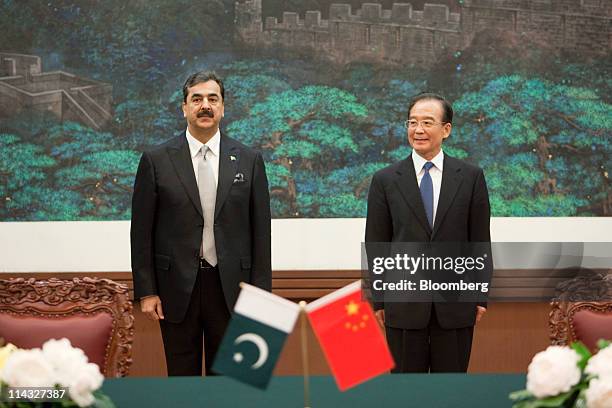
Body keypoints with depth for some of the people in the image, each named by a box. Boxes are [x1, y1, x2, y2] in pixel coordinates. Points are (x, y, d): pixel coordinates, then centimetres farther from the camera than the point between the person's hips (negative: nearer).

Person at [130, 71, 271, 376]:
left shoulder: (249, 161, 5)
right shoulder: (156, 161, 1)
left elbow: (260, 231, 5)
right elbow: (142, 232, 2)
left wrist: (260, 293, 1)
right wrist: (146, 292, -3)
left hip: (231, 287, 1)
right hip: (177, 288, -1)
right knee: (182, 376, 6)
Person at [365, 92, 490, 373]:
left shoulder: (471, 177, 3)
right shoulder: (385, 180, 2)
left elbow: (480, 240, 5)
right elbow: (375, 244, 4)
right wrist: (377, 301, 2)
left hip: (456, 302, 0)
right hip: (403, 304, 0)